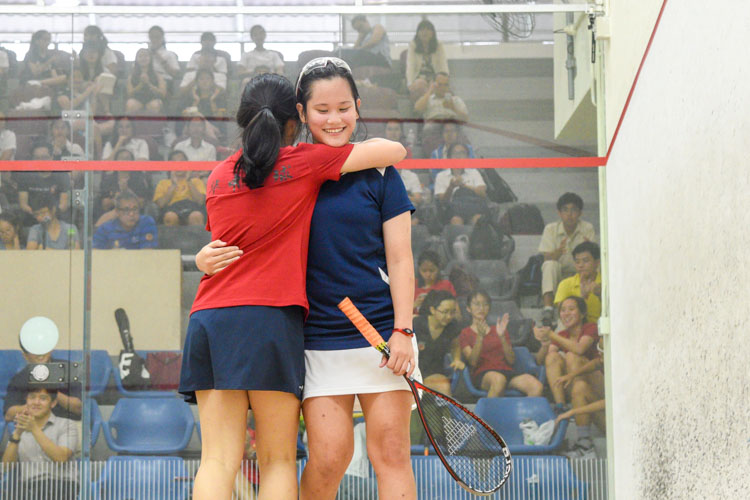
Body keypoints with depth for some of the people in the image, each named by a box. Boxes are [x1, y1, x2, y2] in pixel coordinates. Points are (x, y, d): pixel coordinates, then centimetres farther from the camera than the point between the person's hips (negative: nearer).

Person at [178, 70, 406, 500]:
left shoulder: (220, 176, 17)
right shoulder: (305, 163, 3)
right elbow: (395, 151, 8)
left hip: (207, 318, 5)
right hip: (269, 318, -4)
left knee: (218, 460, -1)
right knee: (279, 460, -1)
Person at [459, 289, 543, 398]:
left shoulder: (498, 329, 26)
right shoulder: (465, 334, 17)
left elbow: (511, 360, 10)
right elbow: (473, 362, -3)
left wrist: (502, 337, -3)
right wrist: (480, 337, -15)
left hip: (506, 371, 3)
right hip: (483, 374, -3)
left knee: (537, 387, -28)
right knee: (498, 379, -42)